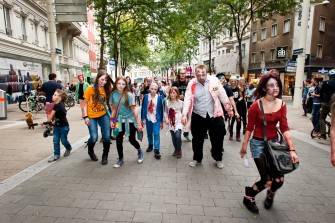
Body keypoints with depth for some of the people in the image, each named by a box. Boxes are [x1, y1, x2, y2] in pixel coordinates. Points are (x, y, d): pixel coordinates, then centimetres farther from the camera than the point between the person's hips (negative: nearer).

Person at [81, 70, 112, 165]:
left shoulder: (107, 89, -4)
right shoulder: (90, 89, -11)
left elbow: (108, 102, 1)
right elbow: (84, 103, -7)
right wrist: (85, 117, -12)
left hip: (103, 115, 2)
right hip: (91, 116, -2)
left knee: (107, 136, -3)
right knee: (94, 137, -6)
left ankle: (105, 156, 20)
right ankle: (90, 151, 29)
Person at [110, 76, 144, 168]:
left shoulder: (128, 95, -14)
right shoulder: (113, 94, -3)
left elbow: (134, 110, -12)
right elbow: (114, 109, 6)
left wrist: (139, 123, -11)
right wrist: (112, 120, 3)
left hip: (130, 120, -3)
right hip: (120, 120, 3)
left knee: (132, 140, 3)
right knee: (119, 140, 0)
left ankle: (140, 151, 35)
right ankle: (120, 159, 20)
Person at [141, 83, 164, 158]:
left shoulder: (159, 98, -9)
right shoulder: (146, 96, -4)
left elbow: (161, 109, -5)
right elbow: (143, 108, -1)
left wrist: (161, 121, -5)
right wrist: (143, 119, -3)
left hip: (156, 119, -3)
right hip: (148, 119, 3)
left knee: (156, 134, -8)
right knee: (149, 133, 17)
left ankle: (156, 150, -3)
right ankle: (150, 145, 38)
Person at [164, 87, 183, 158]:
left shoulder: (180, 102, -4)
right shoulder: (167, 102, 2)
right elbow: (165, 111, 5)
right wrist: (166, 118, -8)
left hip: (178, 122, -3)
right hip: (171, 122, 3)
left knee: (178, 136, -16)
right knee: (173, 137, 10)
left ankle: (179, 151, 4)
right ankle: (176, 150, 30)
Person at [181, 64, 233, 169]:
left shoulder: (214, 80, -4)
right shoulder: (191, 83, -5)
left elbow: (223, 95, 3)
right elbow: (187, 99, -11)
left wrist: (229, 109, 7)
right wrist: (184, 114, -21)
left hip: (215, 115, 0)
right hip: (198, 116, 0)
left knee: (217, 138, 9)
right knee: (197, 139, 11)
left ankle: (218, 159, 32)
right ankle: (197, 158, 32)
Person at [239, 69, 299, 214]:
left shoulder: (281, 104, -2)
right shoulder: (256, 106, -16)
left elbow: (284, 128, -5)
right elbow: (249, 128, -8)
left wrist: (292, 149, -13)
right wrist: (244, 147, -2)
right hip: (258, 143, -4)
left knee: (279, 180, 4)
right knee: (267, 180, -7)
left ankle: (270, 194, 41)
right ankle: (248, 197, 23)